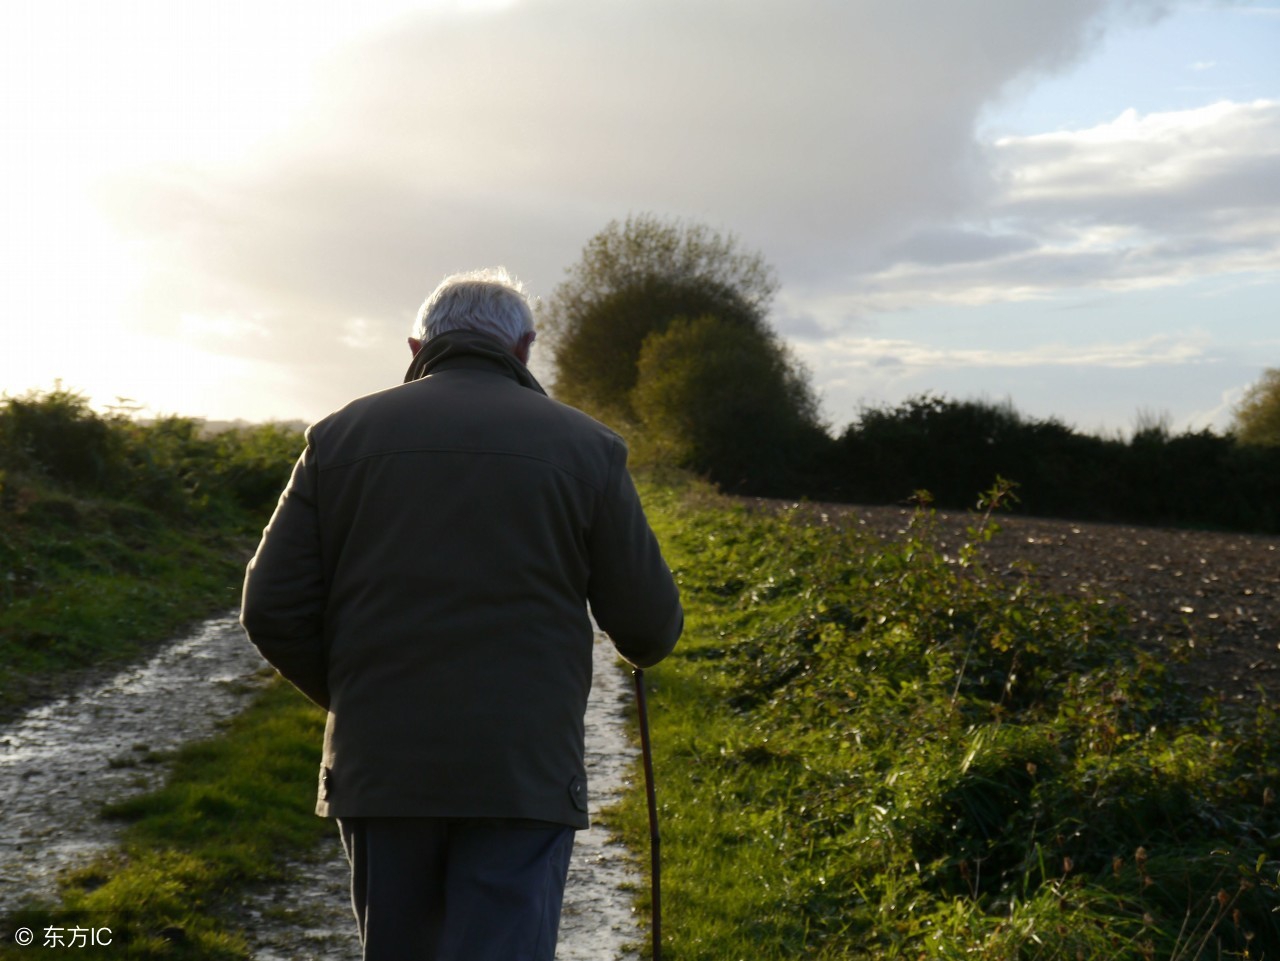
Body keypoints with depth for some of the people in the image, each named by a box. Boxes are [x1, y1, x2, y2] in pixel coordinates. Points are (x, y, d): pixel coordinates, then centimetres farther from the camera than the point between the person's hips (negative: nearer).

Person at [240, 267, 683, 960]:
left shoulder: (341, 436, 5)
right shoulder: (583, 446, 0)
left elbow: (272, 610, 1)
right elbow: (649, 628, 1)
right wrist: (645, 641, 25)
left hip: (377, 768, 3)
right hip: (522, 775, -2)